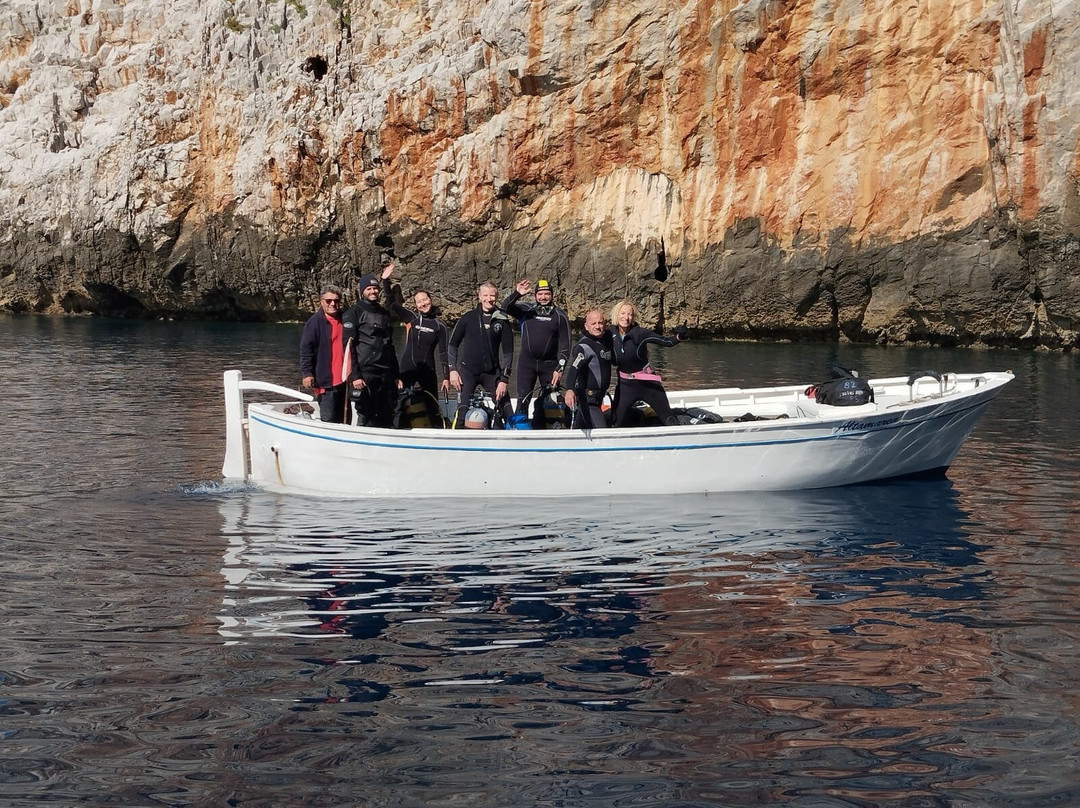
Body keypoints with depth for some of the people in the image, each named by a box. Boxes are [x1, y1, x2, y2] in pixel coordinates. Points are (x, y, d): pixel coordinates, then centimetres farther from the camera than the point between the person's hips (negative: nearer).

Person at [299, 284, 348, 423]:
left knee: (344, 419, 12)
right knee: (329, 420, -8)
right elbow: (305, 350, -9)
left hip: (344, 379, 6)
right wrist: (306, 373, -18)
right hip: (326, 380, -6)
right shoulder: (315, 322, -5)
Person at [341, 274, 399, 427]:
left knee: (387, 418, 5)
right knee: (366, 417, -8)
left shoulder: (385, 314, 20)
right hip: (365, 374, -6)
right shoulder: (353, 314, 0)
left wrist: (395, 375, 19)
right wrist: (354, 376, -16)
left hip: (386, 374, 6)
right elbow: (349, 347, -7)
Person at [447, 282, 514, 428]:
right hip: (468, 371, -1)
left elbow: (508, 352, 2)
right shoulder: (469, 318, 2)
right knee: (462, 413, -12)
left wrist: (503, 379, -5)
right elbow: (452, 343, 8)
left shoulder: (502, 321, 2)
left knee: (506, 410, -5)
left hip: (492, 373, 1)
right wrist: (452, 370, -1)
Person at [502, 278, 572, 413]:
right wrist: (517, 294, -24)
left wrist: (560, 368, -9)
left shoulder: (559, 316, 2)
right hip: (527, 362, 1)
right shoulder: (527, 311, 6)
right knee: (523, 400, -2)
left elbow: (565, 344, -1)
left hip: (549, 364, -1)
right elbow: (505, 307, -7)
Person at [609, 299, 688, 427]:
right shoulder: (610, 334, -5)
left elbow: (667, 342, -20)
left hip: (648, 382, -2)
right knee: (617, 423, 1)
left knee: (669, 420, 1)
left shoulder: (639, 333, -15)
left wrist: (678, 337, -37)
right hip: (625, 385, 2)